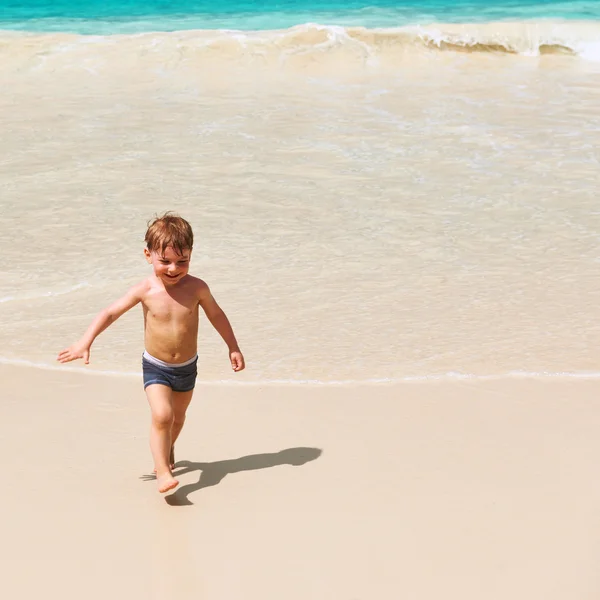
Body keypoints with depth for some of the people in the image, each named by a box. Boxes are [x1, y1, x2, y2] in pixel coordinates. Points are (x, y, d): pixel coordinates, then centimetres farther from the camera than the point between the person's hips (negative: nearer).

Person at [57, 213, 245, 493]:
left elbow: (216, 315, 1)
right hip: (155, 367, -2)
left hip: (187, 367, 3)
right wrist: (85, 342, -19)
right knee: (161, 415, -21)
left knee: (178, 416, 22)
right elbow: (110, 312, -12)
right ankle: (163, 471, -13)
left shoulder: (196, 288, -15)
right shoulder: (145, 290, -18)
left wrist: (233, 348, 6)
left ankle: (167, 450, 50)